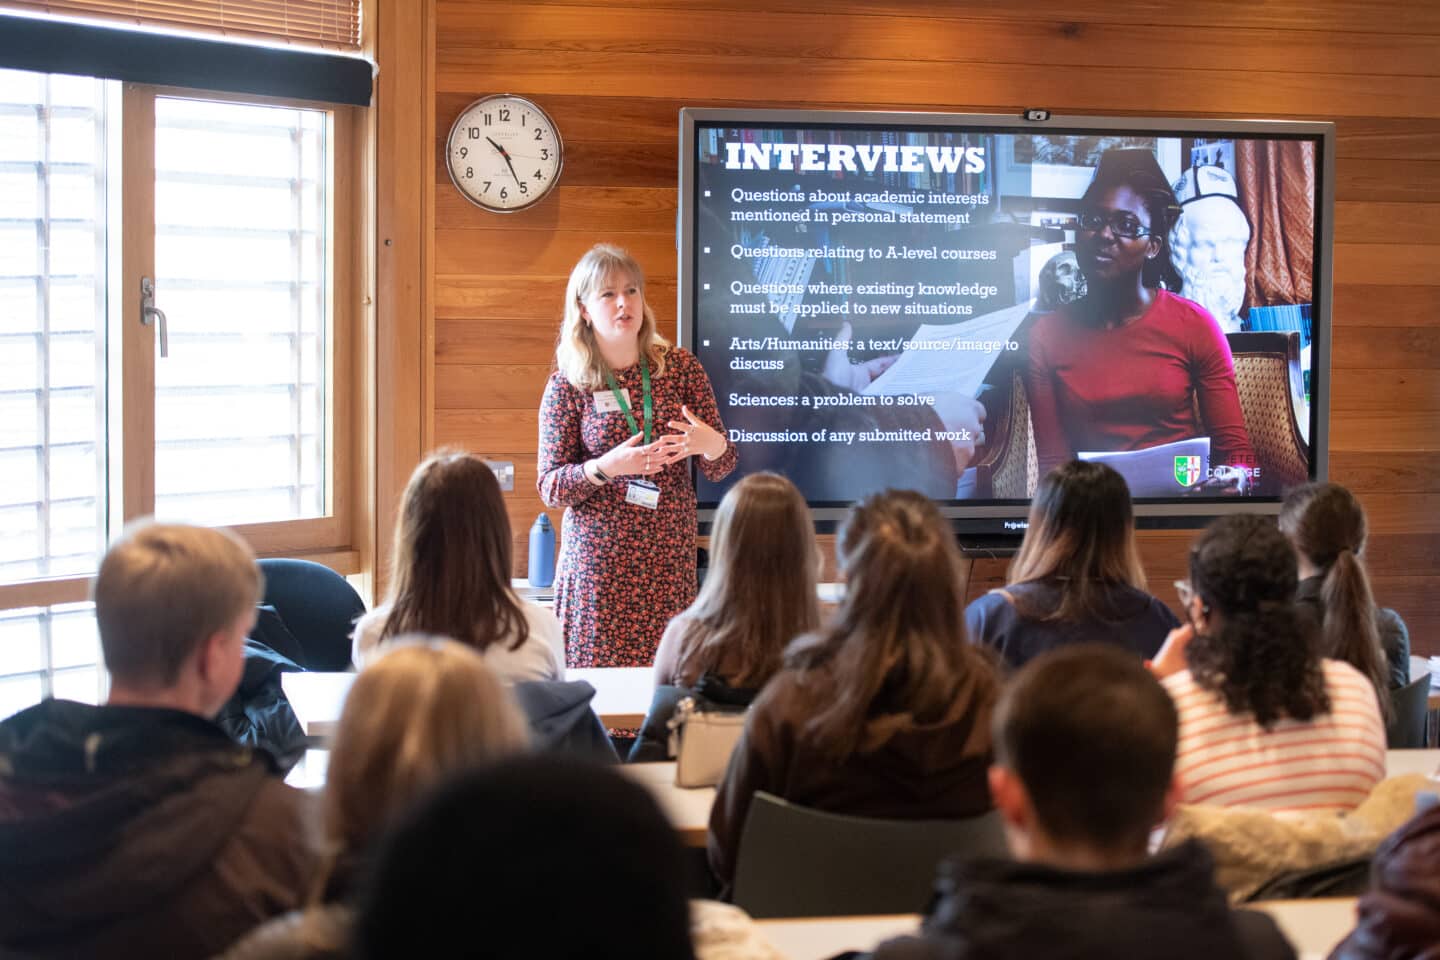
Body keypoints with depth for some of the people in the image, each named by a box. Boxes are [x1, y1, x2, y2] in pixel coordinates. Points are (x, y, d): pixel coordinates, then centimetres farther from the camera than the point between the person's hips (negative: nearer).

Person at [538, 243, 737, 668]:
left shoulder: (680, 366, 6)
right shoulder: (567, 386, 1)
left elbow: (720, 467, 9)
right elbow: (550, 486, 0)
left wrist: (711, 446, -14)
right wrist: (605, 468, -18)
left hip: (671, 558, 2)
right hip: (598, 563, -2)